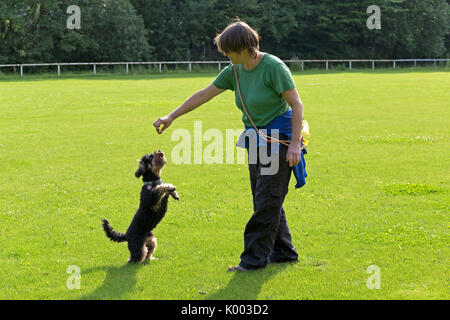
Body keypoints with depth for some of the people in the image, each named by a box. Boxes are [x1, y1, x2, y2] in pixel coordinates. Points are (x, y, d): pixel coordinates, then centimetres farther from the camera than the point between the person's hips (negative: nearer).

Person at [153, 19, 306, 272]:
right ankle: (284, 252, 21)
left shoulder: (273, 67, -18)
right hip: (257, 140, 8)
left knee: (267, 200, -7)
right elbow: (204, 95, 10)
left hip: (280, 138, -8)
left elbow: (296, 104, -17)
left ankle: (255, 258, -5)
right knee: (265, 200, 11)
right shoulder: (235, 71, 4)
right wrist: (171, 117, 10)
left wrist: (295, 144, -23)